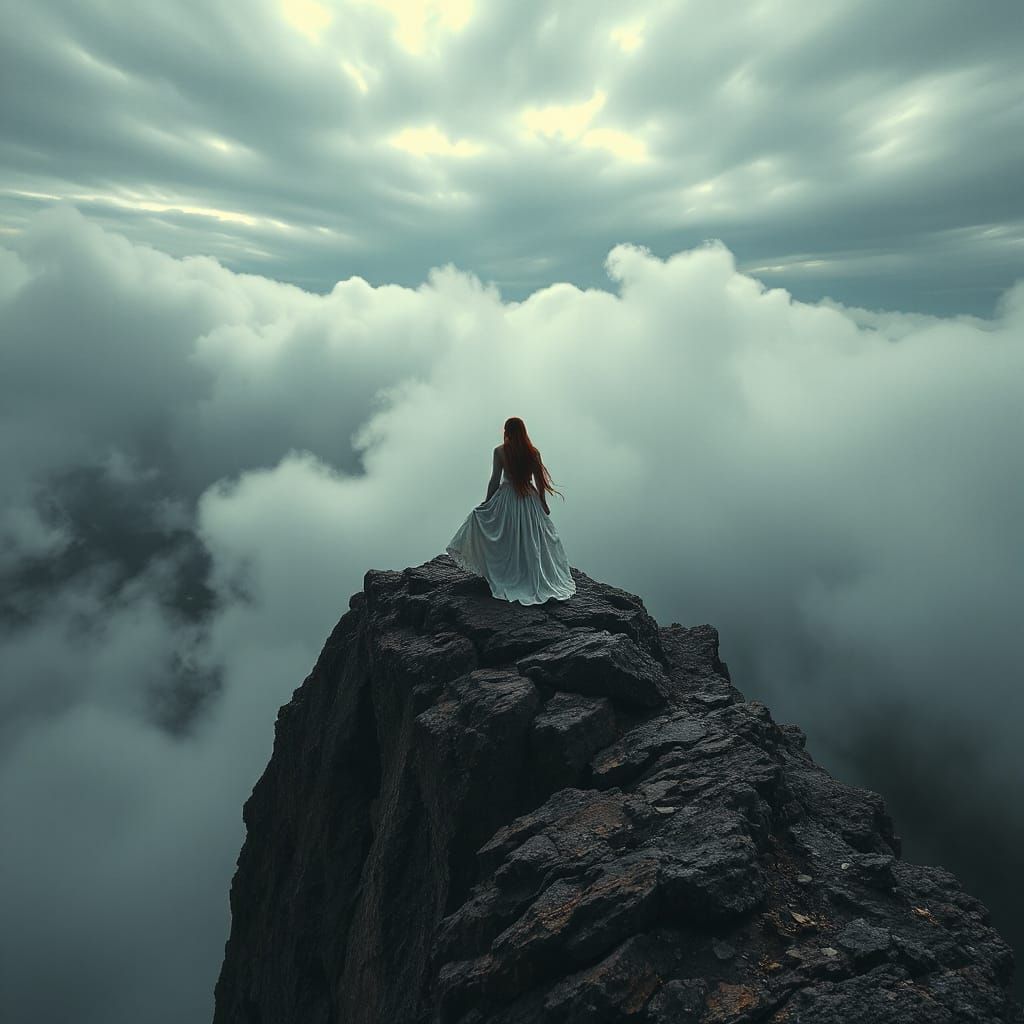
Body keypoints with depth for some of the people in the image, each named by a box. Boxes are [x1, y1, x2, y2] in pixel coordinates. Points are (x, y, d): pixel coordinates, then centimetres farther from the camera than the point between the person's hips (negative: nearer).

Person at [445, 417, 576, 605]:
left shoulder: (500, 451, -8)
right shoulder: (533, 452, -3)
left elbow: (495, 479, -6)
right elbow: (540, 481, 0)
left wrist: (487, 502, 3)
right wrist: (543, 504, 10)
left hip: (506, 498, -2)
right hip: (530, 500, 2)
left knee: (505, 541, 11)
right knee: (531, 542, 12)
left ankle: (506, 578, 13)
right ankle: (534, 580, 20)